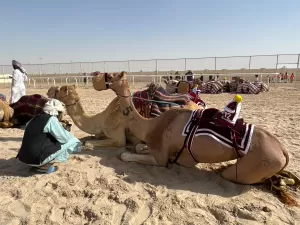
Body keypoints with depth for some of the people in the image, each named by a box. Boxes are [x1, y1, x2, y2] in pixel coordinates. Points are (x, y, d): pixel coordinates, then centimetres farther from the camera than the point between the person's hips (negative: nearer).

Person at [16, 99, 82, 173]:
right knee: (72, 142, -2)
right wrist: (67, 133, 14)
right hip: (37, 158, -8)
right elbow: (64, 138, -8)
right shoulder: (52, 119, -11)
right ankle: (45, 166, -4)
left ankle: (38, 164, 12)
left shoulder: (35, 118, 12)